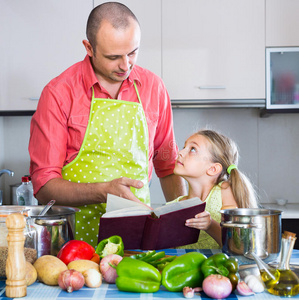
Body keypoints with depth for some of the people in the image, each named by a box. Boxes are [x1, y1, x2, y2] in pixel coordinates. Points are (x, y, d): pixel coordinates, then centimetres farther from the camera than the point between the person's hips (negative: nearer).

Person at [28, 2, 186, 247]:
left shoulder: (153, 87, 6)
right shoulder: (59, 92, -5)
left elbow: (167, 164, 17)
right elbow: (44, 185, -7)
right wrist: (104, 191, -21)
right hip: (78, 231, -2)